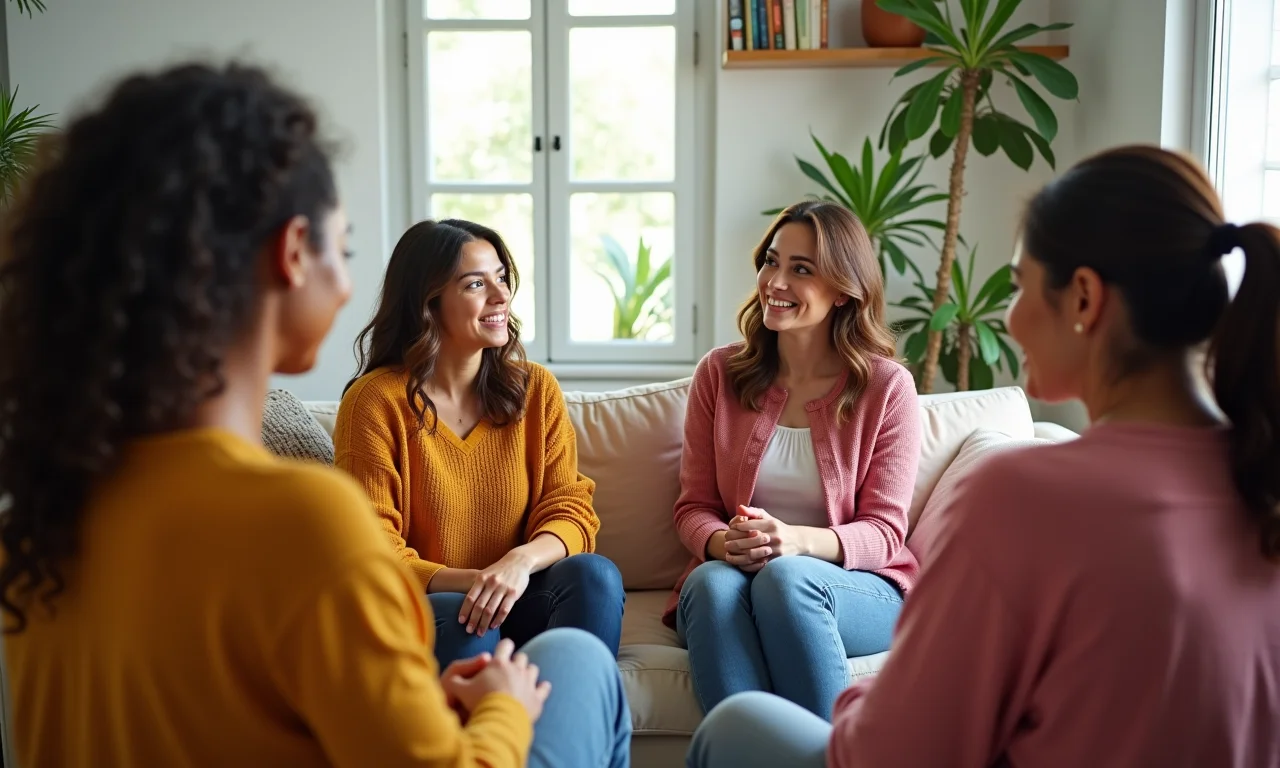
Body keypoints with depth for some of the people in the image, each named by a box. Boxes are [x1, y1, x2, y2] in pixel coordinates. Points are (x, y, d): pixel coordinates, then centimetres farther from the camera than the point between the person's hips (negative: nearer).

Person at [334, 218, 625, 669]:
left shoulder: (536, 390, 6)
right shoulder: (376, 401, -7)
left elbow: (570, 509, -1)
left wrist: (522, 560, -26)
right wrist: (471, 580, -27)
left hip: (515, 601, 4)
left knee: (594, 574, -26)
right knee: (465, 621, -36)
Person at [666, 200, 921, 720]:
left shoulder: (887, 387, 0)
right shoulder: (719, 374, 6)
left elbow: (883, 531, -3)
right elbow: (694, 508, 6)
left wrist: (797, 541, -24)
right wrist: (725, 543, -19)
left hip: (859, 589, -1)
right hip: (729, 574, 2)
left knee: (785, 576, -35)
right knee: (714, 583, -34)